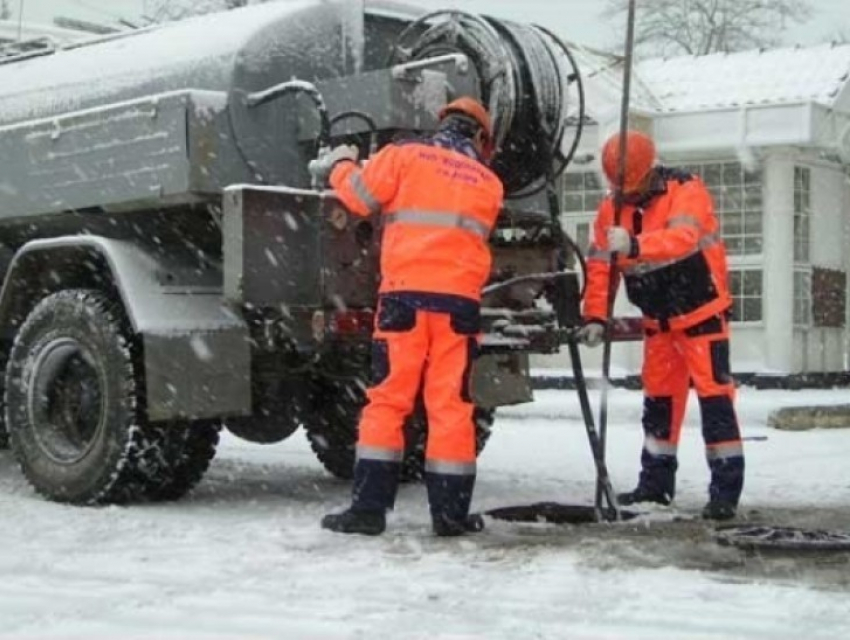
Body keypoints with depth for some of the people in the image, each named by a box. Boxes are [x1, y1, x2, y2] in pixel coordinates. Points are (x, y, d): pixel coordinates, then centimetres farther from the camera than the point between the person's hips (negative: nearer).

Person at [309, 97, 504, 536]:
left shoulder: (405, 156, 5)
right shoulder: (489, 184, 16)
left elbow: (359, 196, 2)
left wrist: (339, 166, 22)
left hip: (405, 295, -2)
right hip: (459, 300, 2)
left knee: (387, 399, 2)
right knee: (451, 405, 5)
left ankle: (368, 507, 0)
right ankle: (450, 512, 7)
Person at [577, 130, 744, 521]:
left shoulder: (686, 191, -20)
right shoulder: (612, 208, -3)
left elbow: (685, 237, -40)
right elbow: (599, 265, -5)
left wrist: (634, 245, -56)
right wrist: (595, 316, -16)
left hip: (701, 313, -6)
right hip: (658, 320, 6)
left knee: (713, 393, -10)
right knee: (658, 397, 13)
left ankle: (726, 486, -8)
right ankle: (656, 481, 23)